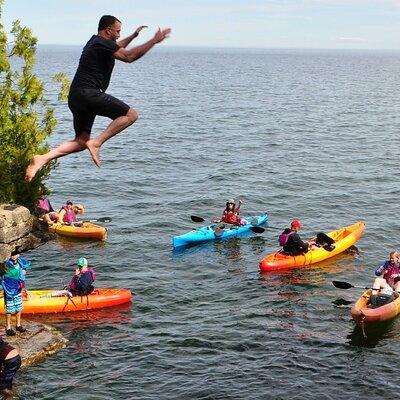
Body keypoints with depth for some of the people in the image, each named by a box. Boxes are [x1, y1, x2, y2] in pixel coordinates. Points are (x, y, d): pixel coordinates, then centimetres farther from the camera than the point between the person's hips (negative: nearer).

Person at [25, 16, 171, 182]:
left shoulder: (95, 42, 25)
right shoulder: (102, 43, -6)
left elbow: (116, 48, 47)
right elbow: (129, 56, -16)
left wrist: (133, 36, 51)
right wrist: (154, 41, -10)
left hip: (75, 97, 10)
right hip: (88, 93, -10)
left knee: (81, 141, 11)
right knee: (130, 114, -9)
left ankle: (42, 158, -4)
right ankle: (96, 143, -16)